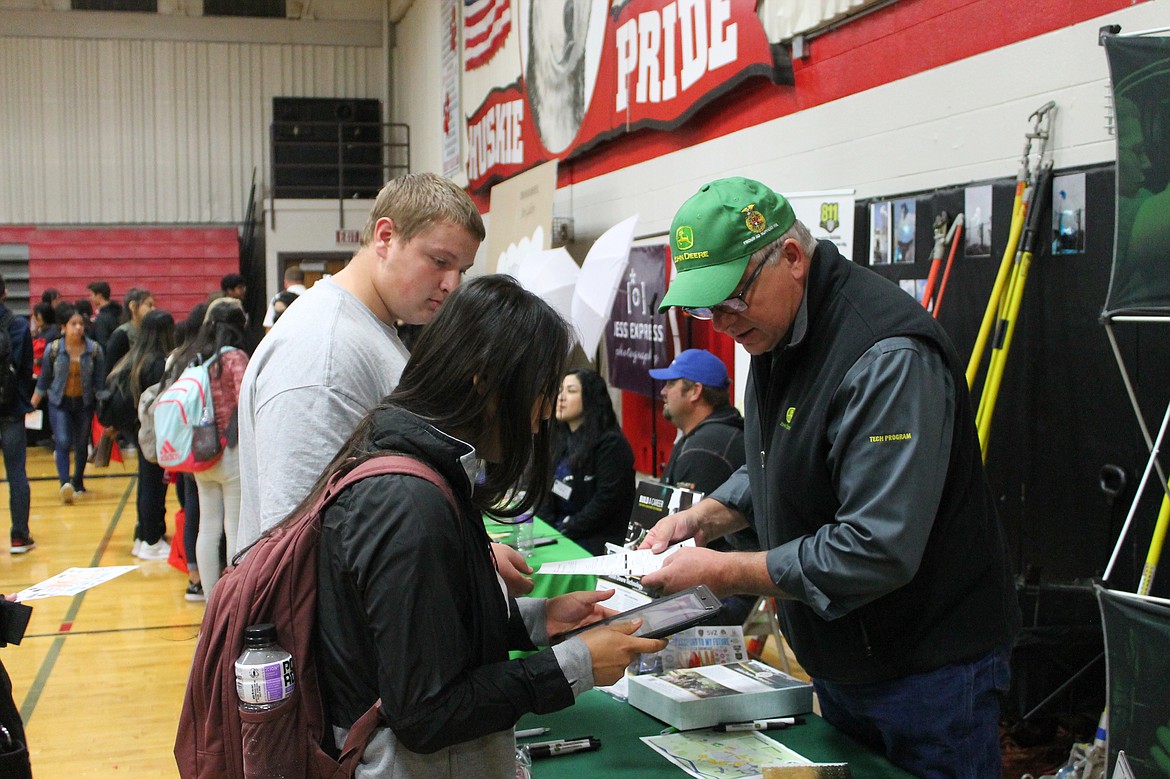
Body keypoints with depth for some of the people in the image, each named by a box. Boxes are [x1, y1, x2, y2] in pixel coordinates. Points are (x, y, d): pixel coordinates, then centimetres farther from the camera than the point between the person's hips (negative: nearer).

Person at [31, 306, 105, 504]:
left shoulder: (95, 350, -4)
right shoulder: (53, 349, -5)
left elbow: (100, 382, 0)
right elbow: (43, 380, 5)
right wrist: (32, 405, 7)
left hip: (85, 403, 1)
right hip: (59, 403, -1)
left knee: (82, 445, 9)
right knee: (62, 442, -15)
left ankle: (78, 482, 26)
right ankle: (64, 483, -25)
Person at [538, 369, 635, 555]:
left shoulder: (611, 444, -9)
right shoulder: (563, 440, 15)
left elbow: (605, 501, -14)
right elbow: (548, 491, 15)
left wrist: (565, 531, -15)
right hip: (555, 533, 7)